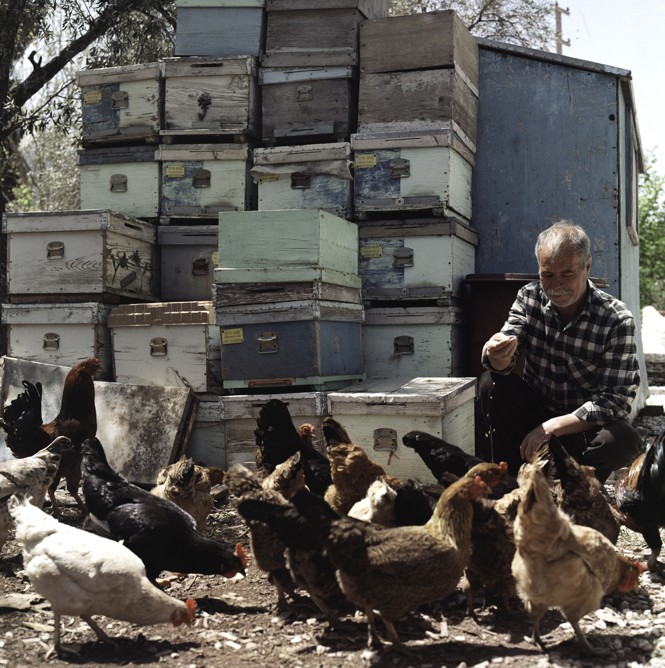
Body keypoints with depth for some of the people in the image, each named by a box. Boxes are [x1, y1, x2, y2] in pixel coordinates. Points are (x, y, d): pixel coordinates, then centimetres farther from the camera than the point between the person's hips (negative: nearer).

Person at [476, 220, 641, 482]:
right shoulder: (529, 296, -5)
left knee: (624, 439, -33)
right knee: (491, 383, -23)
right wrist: (497, 355, -39)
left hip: (584, 424, -2)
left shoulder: (617, 320, -16)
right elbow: (501, 365, -13)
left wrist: (551, 427, -27)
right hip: (534, 409, 3)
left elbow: (616, 400, -20)